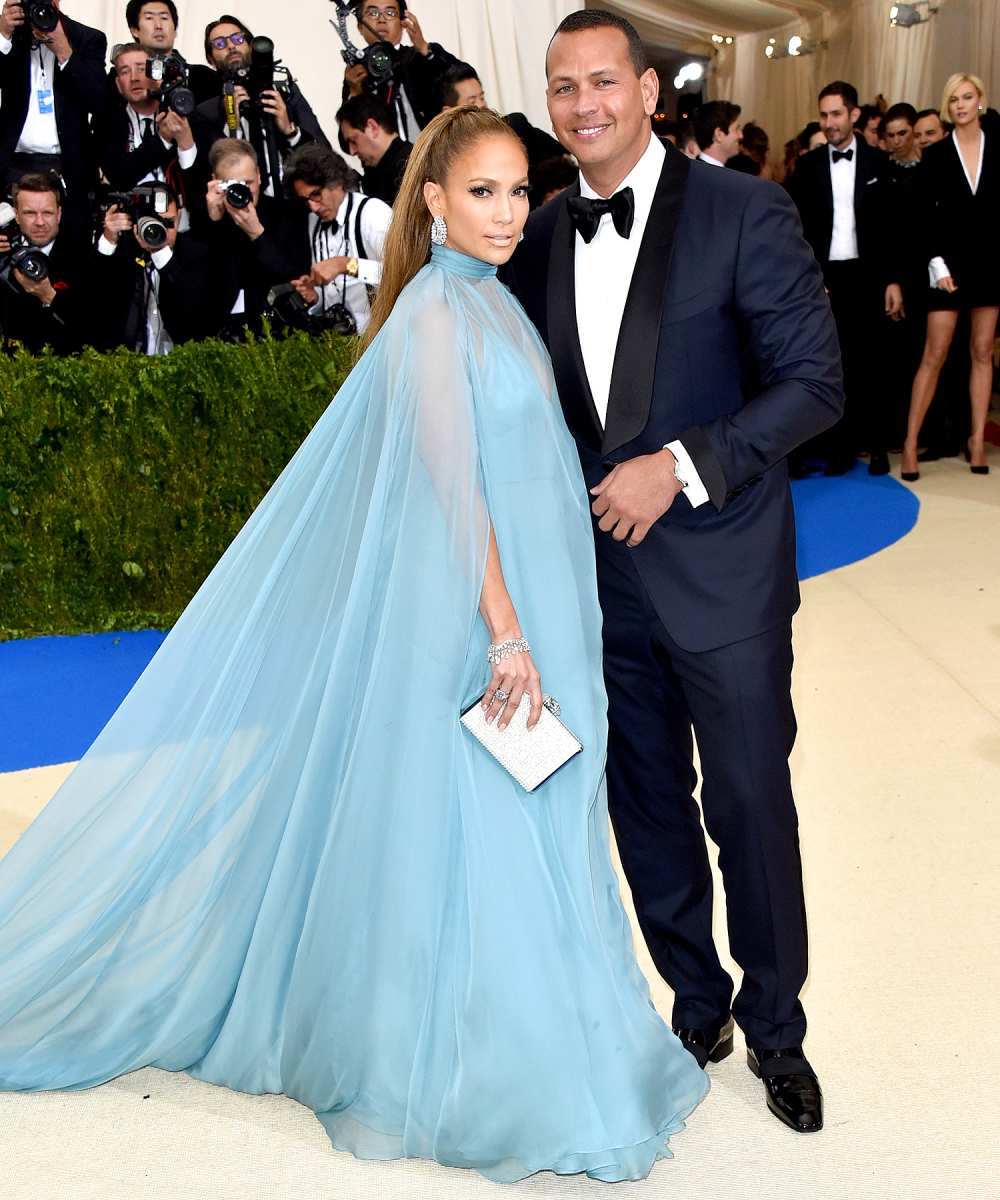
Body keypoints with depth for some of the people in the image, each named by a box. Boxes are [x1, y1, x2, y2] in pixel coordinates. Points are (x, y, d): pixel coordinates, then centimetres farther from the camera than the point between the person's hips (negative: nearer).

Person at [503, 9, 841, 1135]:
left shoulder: (743, 210, -8)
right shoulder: (540, 236, 6)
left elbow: (814, 383, -11)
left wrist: (682, 468, -19)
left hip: (720, 571, -4)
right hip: (601, 574, 5)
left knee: (751, 807, 6)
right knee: (648, 808, 14)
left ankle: (774, 1030, 29)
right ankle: (698, 1010, 35)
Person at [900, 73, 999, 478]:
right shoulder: (935, 154, 1)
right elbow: (927, 217, -1)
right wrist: (937, 265, -11)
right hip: (951, 260, -1)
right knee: (934, 355, -4)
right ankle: (910, 442, -1)